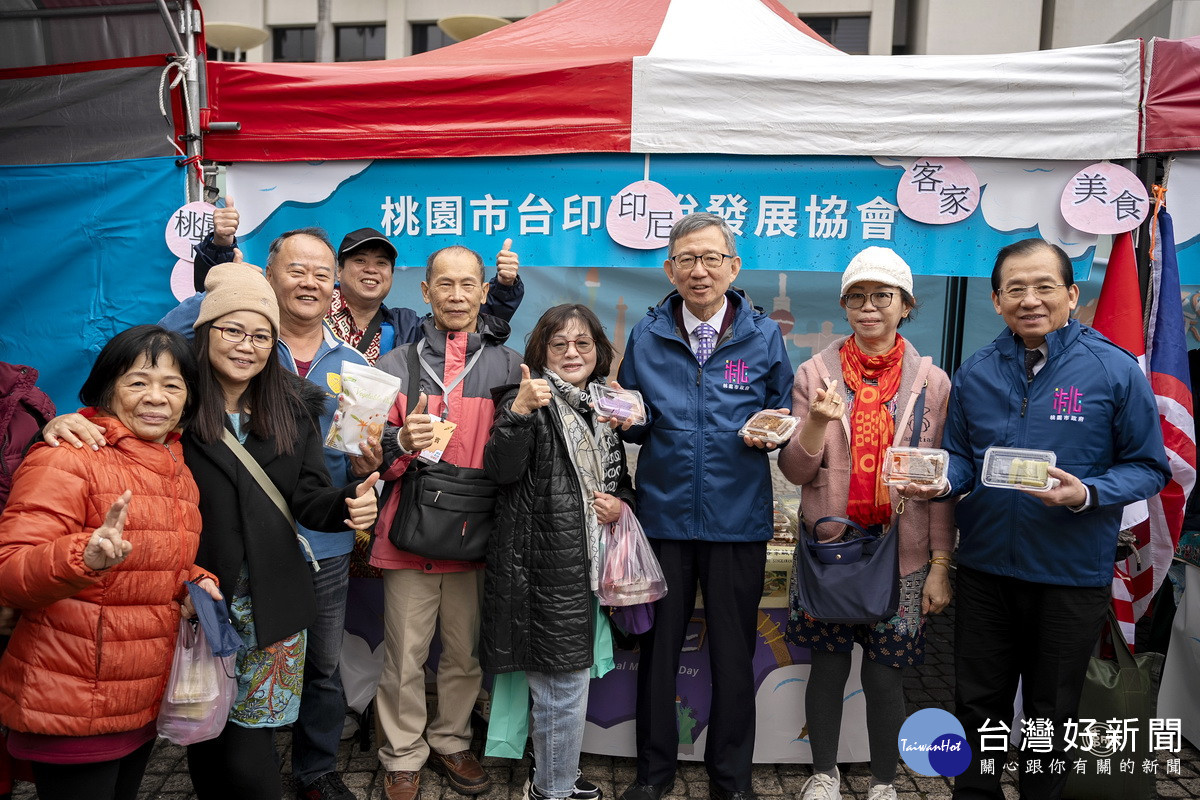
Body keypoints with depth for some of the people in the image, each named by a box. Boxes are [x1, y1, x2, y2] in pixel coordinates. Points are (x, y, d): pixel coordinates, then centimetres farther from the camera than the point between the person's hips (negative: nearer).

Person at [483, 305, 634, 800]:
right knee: (565, 682, 0)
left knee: (567, 678, 18)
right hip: (545, 566, -7)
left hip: (588, 563, 7)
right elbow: (502, 471, -21)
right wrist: (519, 412, -34)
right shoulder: (527, 401, -7)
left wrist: (621, 503, 1)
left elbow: (620, 478, 22)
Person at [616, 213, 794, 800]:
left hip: (738, 517, 0)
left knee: (734, 656, 11)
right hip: (663, 514, 1)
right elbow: (632, 425, 11)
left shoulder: (763, 336, 1)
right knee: (657, 648, 12)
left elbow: (785, 416, 9)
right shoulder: (646, 337, 3)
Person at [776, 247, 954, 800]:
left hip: (902, 553, 0)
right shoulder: (816, 373, 0)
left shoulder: (933, 382, 0)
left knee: (885, 675, 6)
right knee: (828, 667, 10)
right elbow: (795, 471, -3)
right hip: (830, 546, 1)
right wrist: (817, 423, -21)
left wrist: (941, 565, -2)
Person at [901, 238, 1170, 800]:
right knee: (977, 706, 16)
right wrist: (941, 480, -15)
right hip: (985, 568, 3)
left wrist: (1086, 495, -24)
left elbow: (1148, 467, -6)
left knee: (1052, 716, 17)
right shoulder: (974, 373, 1)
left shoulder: (1113, 369, -9)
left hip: (1072, 573, -2)